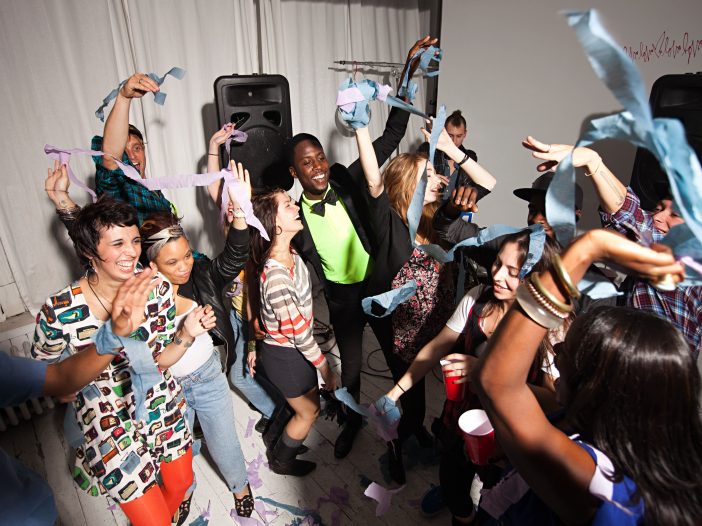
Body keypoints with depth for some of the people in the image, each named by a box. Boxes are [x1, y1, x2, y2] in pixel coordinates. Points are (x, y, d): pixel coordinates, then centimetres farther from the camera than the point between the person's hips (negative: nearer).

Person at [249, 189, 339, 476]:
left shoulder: (290, 253, -8)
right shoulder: (276, 276, -35)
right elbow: (297, 332, -26)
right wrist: (326, 369, -14)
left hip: (293, 347, 8)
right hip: (286, 355, -8)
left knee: (307, 406, 29)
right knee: (308, 412, 19)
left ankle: (280, 444, 56)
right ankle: (282, 461, 47)